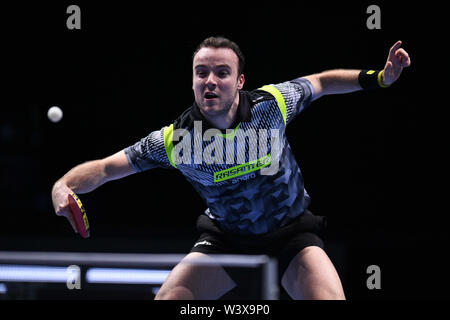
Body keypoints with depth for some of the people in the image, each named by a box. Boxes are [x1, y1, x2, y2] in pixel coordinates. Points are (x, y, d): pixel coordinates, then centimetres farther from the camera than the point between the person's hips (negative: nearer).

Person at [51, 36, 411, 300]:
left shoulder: (272, 103, -18)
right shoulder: (175, 139, -19)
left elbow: (321, 82, 2)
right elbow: (104, 168, -15)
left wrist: (378, 78, -10)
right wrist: (64, 186, -35)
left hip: (292, 233, -1)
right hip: (225, 238, 1)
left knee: (329, 297, -25)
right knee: (168, 298, -18)